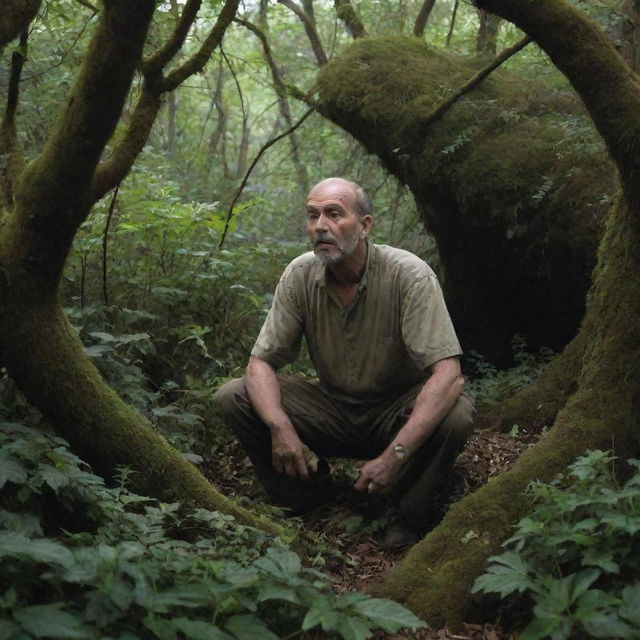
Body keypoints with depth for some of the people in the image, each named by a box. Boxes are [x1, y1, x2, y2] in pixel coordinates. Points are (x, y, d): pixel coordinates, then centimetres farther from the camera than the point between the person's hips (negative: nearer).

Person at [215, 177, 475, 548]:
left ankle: (409, 516, -5)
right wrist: (280, 427, -29)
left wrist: (396, 455, -39)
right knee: (233, 398, -15)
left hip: (399, 412, -3)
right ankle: (313, 499, 4)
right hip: (333, 410, 3)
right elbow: (261, 362, -8)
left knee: (457, 415, -34)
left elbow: (448, 374, -29)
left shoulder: (409, 275, -22)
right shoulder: (300, 276, -10)